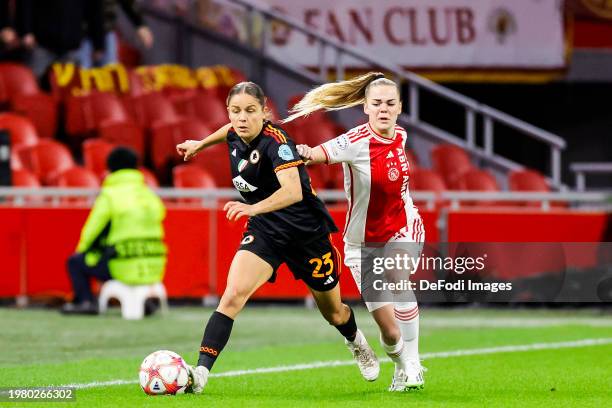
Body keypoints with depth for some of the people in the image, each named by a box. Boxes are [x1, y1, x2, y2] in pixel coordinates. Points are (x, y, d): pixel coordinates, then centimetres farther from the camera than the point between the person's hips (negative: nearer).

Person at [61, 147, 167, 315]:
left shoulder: (109, 196, -7)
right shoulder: (151, 196, 10)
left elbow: (91, 231, -2)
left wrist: (81, 250, 19)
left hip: (125, 269, -5)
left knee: (75, 262, 14)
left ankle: (85, 301, 1)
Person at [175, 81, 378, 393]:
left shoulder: (275, 141, -27)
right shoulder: (236, 136, -6)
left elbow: (293, 191, -44)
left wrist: (253, 208, -58)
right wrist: (201, 144, 30)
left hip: (307, 232, -4)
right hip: (265, 230, 4)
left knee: (333, 312, 16)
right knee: (233, 294, -22)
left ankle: (358, 345, 51)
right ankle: (200, 373, -26)